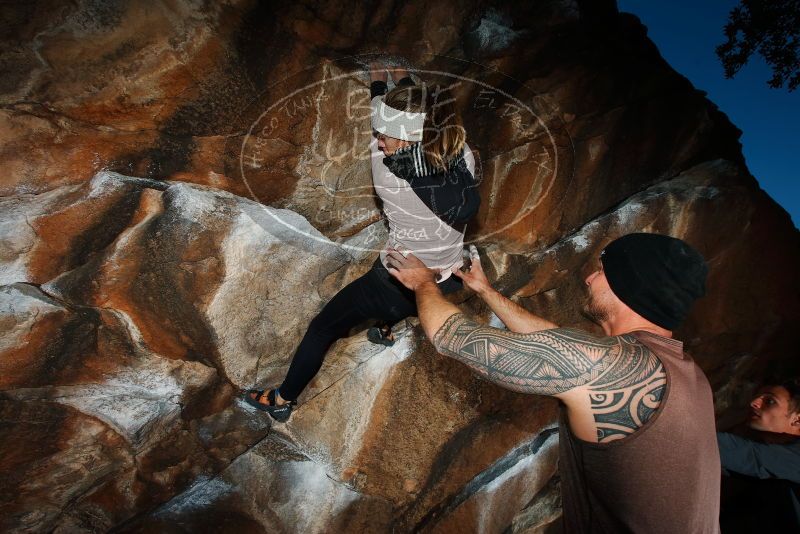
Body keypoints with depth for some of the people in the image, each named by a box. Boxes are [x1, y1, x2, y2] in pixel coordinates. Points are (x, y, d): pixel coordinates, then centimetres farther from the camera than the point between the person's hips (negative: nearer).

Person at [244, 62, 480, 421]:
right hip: (448, 285, 5)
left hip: (397, 287, -5)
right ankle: (389, 329, 56)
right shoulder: (465, 160, -19)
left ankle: (282, 400, 32)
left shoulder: (389, 180, -29)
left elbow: (376, 141, -8)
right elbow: (435, 120, 2)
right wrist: (404, 81, 18)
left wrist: (378, 83, 11)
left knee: (322, 328, 14)